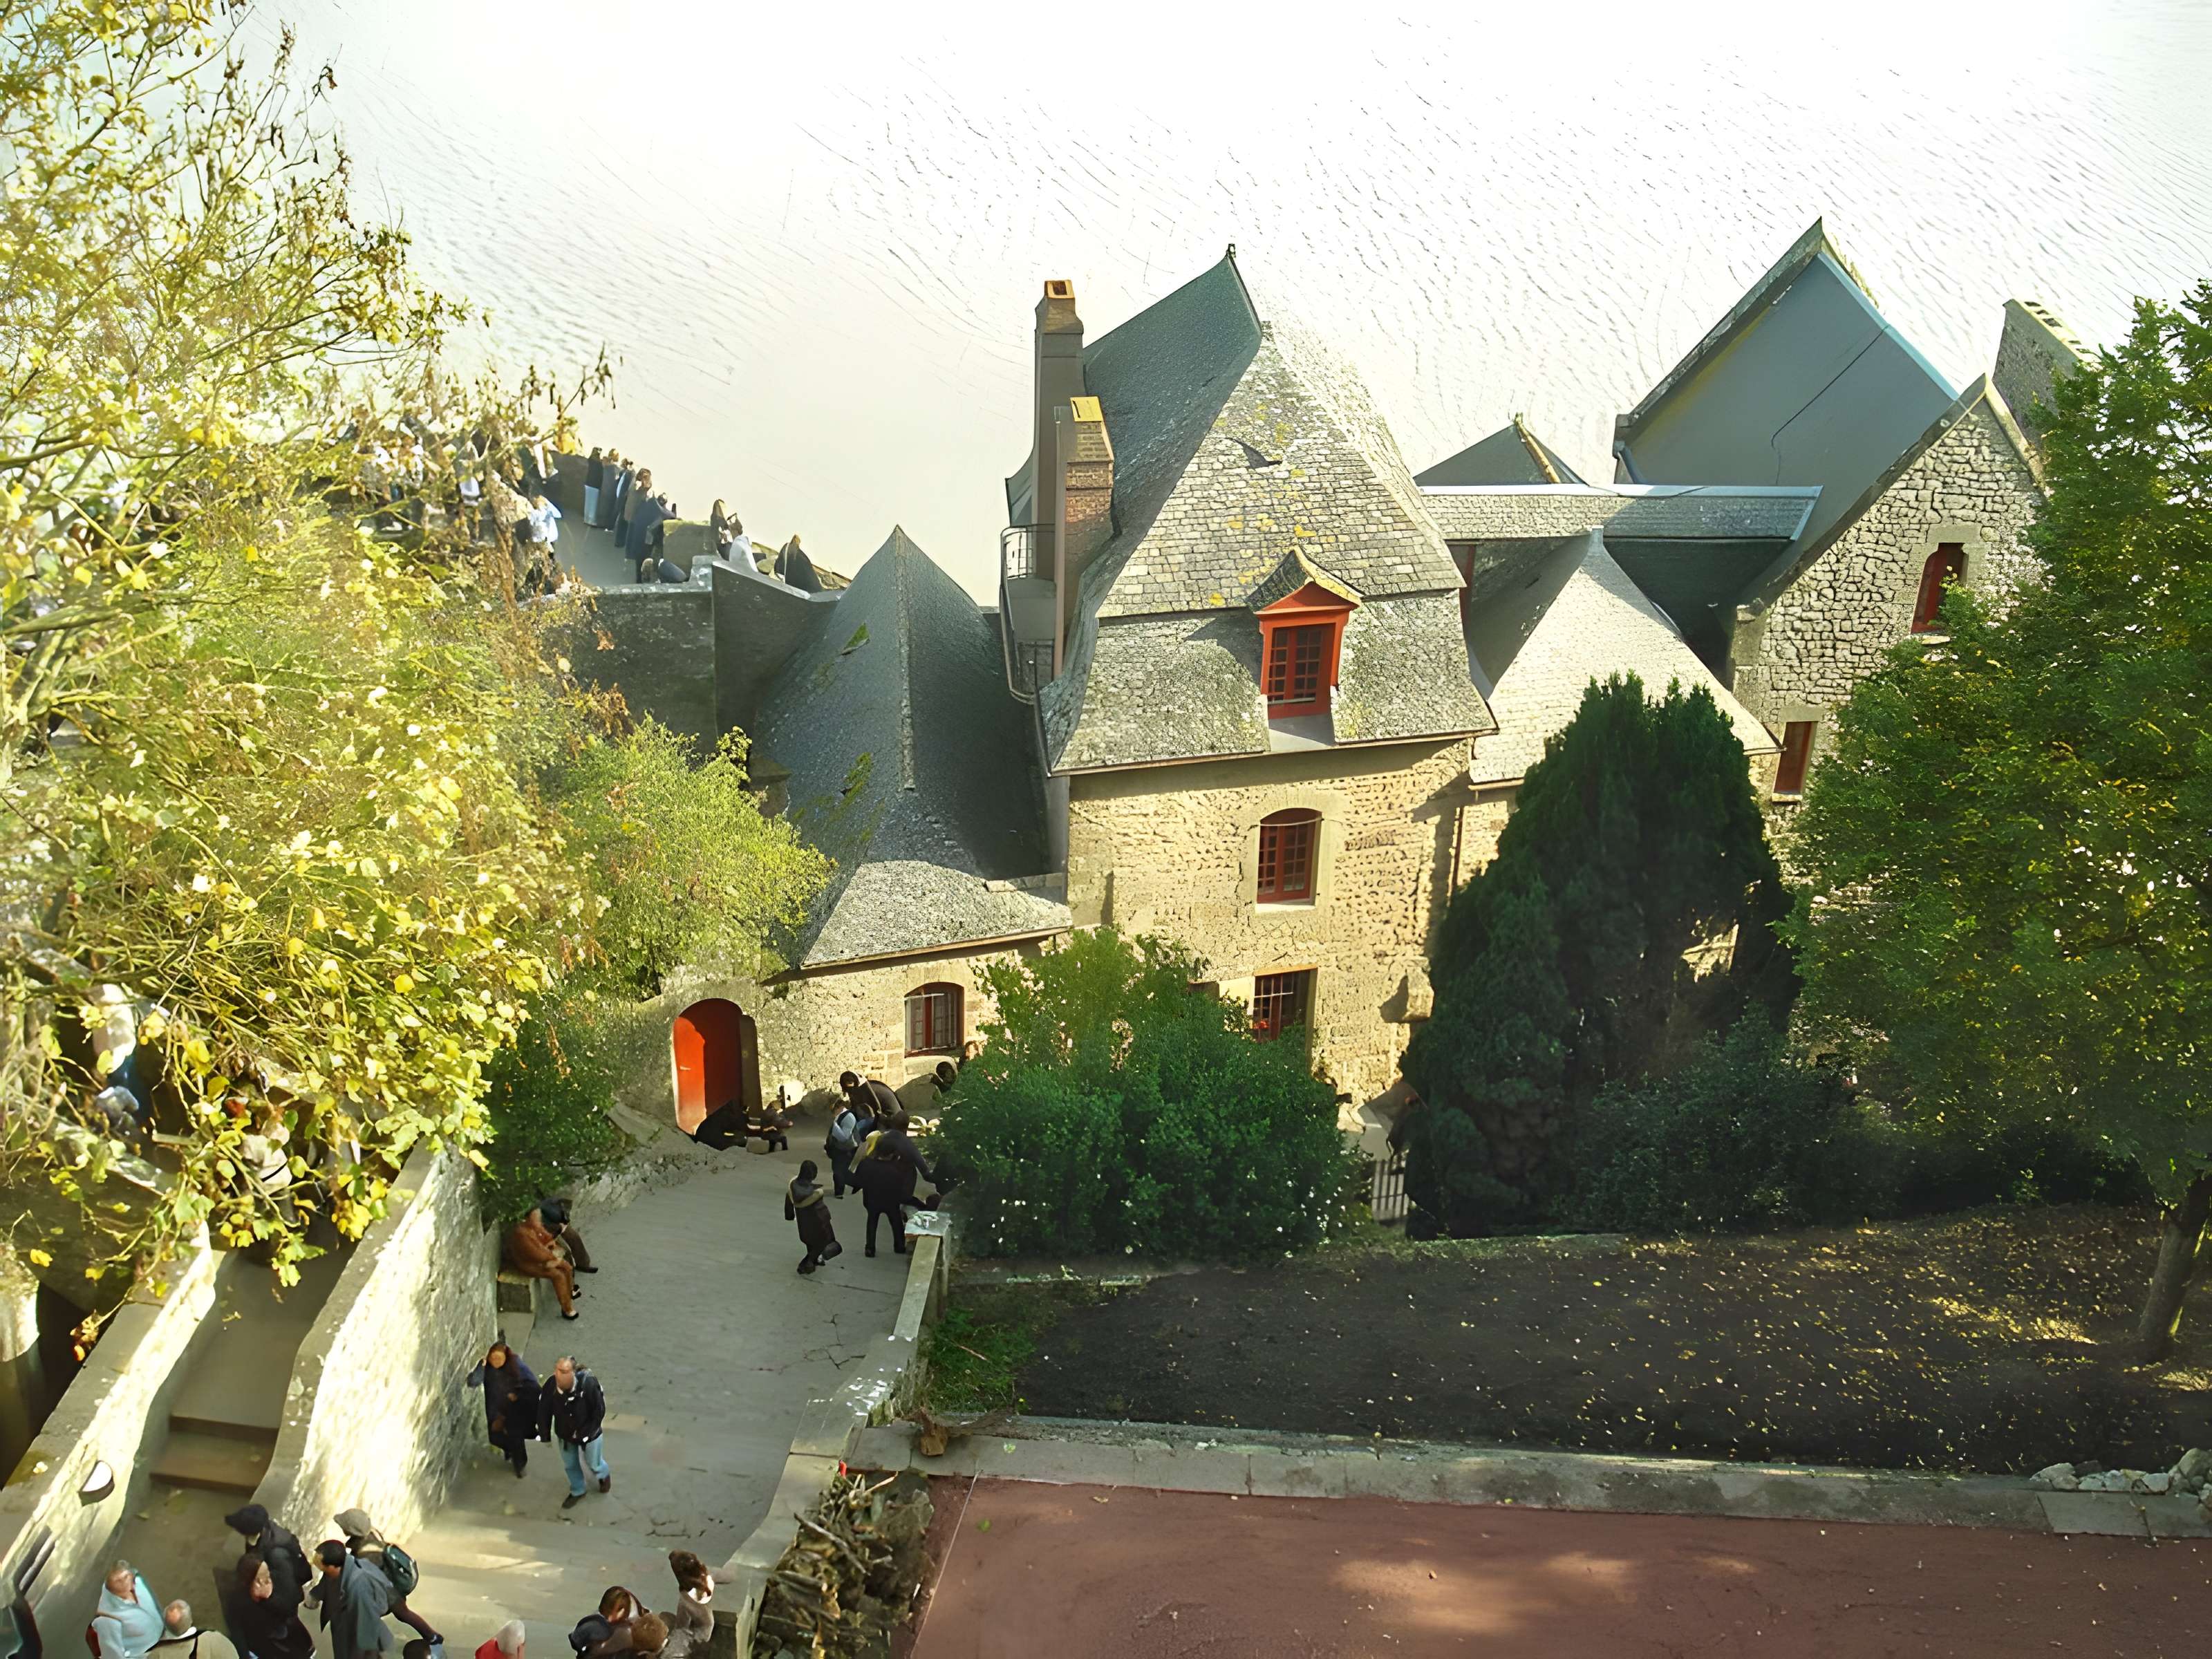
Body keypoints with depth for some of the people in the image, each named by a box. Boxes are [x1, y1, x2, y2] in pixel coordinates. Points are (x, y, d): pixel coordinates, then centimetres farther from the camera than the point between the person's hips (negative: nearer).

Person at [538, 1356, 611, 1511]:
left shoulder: (588, 1384, -35)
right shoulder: (551, 1386, -26)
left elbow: (599, 1411, -22)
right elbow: (544, 1410, -9)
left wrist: (586, 1434, -19)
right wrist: (545, 1434, -6)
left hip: (589, 1434, -3)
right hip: (565, 1434, 3)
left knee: (593, 1464, 19)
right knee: (570, 1465, 23)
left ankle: (605, 1475, 55)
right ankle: (577, 1492, 51)